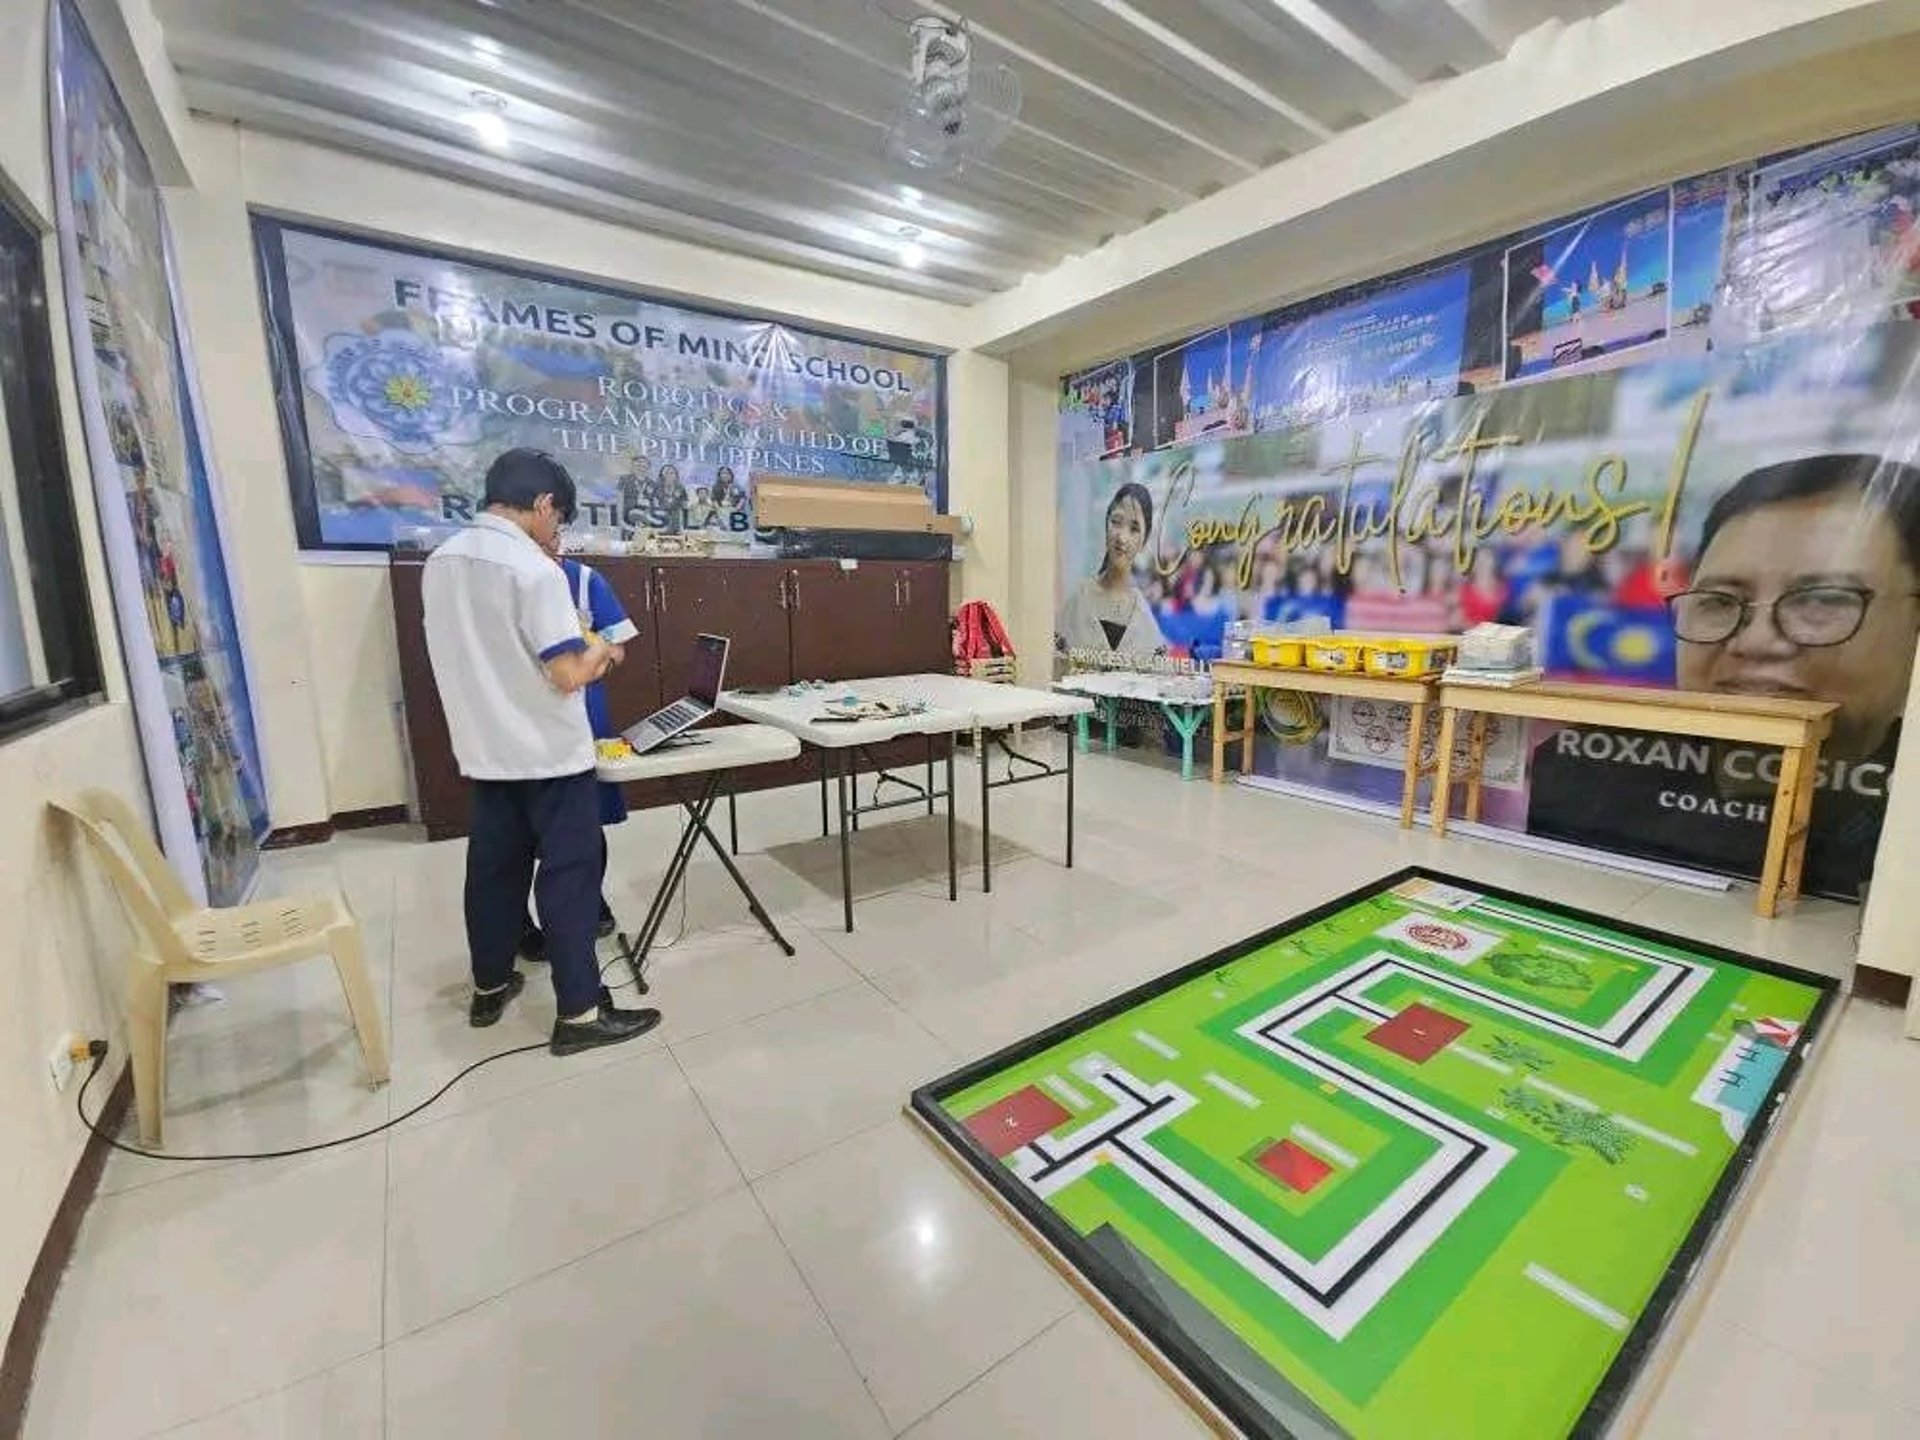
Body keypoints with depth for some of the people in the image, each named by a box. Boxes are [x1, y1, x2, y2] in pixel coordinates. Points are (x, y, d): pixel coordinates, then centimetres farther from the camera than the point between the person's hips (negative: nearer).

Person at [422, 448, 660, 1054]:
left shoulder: (440, 563, 6)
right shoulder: (534, 570, -19)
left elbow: (485, 654, 14)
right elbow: (569, 676, -22)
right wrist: (598, 652, -2)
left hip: (484, 752, 8)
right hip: (549, 755, -7)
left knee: (494, 868, 18)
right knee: (568, 875, 0)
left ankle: (489, 987, 34)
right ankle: (579, 1013, 8)